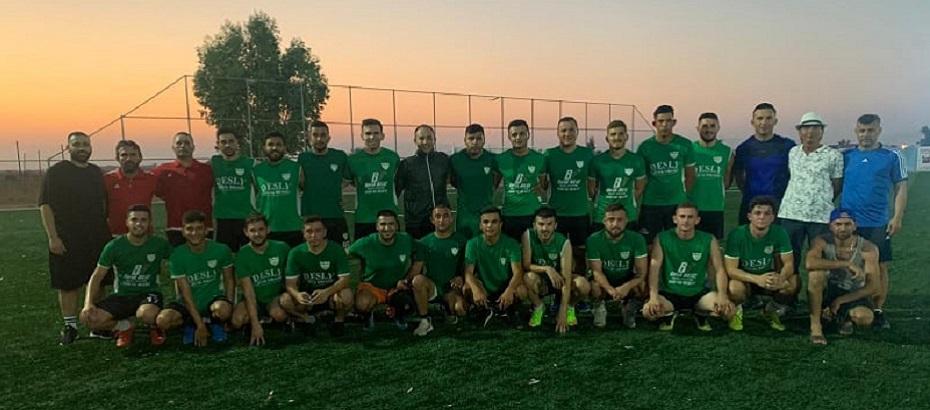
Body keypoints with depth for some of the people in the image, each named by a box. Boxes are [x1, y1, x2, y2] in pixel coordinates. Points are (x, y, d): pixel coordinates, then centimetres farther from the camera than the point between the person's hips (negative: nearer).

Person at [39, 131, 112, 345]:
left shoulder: (96, 172, 12)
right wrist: (53, 237, -14)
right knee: (68, 284, 1)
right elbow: (45, 205, -8)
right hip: (66, 241, -4)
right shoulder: (56, 172, -4)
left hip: (97, 239, 5)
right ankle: (70, 327, 11)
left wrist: (106, 232, 14)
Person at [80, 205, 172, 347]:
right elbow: (97, 276, -4)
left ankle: (155, 327, 2)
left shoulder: (160, 245, -6)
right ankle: (125, 327, 8)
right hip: (122, 295, 2)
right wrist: (88, 303, -18)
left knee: (147, 314, -39)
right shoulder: (114, 246, -6)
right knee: (88, 317, -24)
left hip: (149, 293, -2)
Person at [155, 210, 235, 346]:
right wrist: (200, 325, -17)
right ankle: (191, 324, 5)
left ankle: (214, 323, 2)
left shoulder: (221, 250, -9)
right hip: (187, 303, 1)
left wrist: (229, 307, -9)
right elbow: (186, 293, -13)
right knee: (163, 320, -28)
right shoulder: (177, 255, -11)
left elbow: (229, 279, 4)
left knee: (223, 310, -36)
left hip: (213, 299, -1)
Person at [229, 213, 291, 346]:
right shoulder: (242, 255, -12)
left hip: (276, 296, 0)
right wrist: (255, 324, -24)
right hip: (254, 301, 0)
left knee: (278, 314, -34)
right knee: (237, 320, -30)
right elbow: (248, 291, -17)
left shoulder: (282, 248, -8)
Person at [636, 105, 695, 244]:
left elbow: (690, 175, 7)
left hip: (677, 204, 1)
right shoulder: (645, 147, -3)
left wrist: (682, 194, 6)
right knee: (650, 243, 5)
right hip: (650, 205, -1)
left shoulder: (684, 145, -1)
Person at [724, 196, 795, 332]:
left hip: (768, 276, 3)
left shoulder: (780, 233, -14)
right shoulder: (736, 235, -22)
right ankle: (736, 311, 2)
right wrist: (757, 279, -41)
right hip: (744, 278, -3)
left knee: (793, 283, -26)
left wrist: (780, 278, -40)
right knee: (735, 288, -37)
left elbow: (789, 263, -15)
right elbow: (731, 269, -23)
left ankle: (772, 311, 6)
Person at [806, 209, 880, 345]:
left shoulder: (868, 249, -13)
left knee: (865, 318, -32)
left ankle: (843, 317, 8)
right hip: (827, 291, -1)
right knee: (816, 273, -34)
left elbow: (873, 287, -14)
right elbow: (810, 263, -37)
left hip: (851, 295, 1)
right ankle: (815, 325, -20)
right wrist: (846, 264, -38)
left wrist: (839, 301, -17)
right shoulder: (822, 242, -14)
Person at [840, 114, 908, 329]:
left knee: (880, 266, 2)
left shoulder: (891, 157, 2)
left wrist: (897, 217, -7)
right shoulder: (846, 156, 7)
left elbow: (900, 188, 2)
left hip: (878, 224, -1)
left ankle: (878, 311, 12)